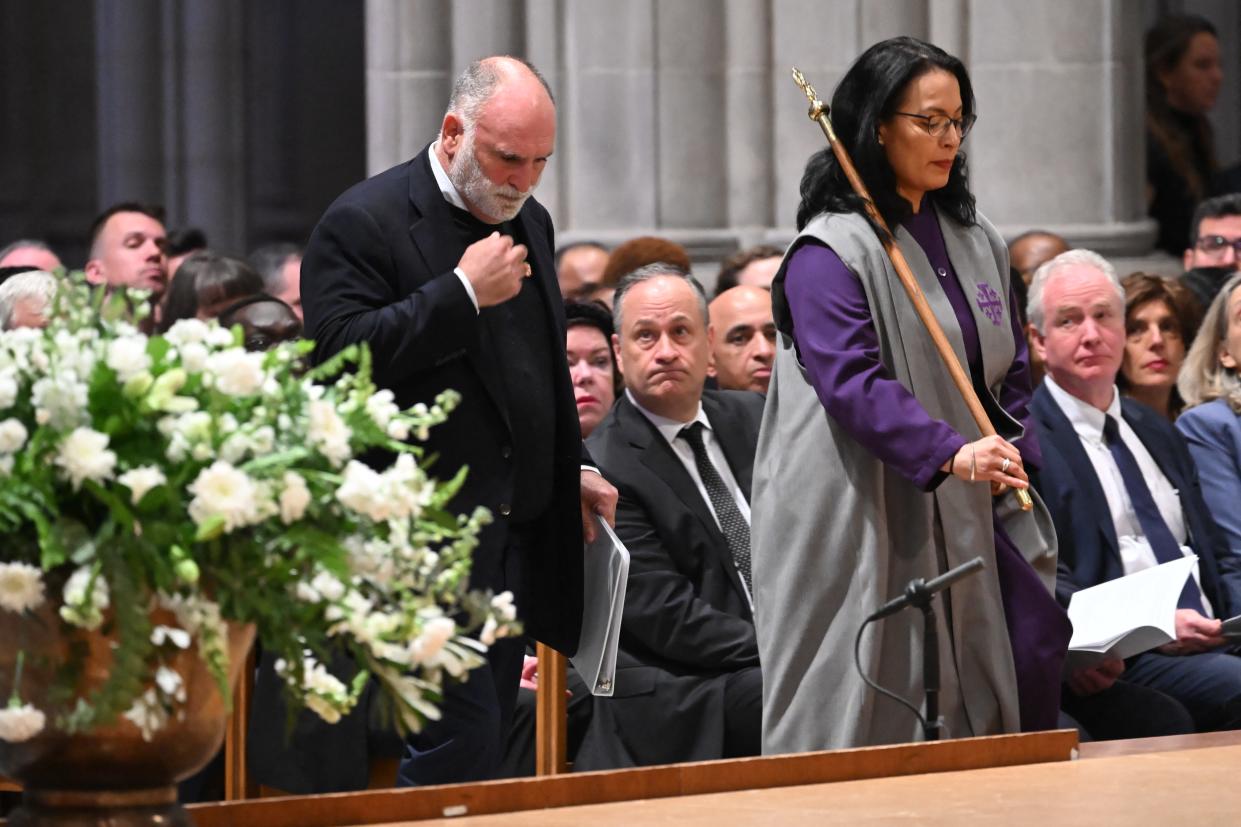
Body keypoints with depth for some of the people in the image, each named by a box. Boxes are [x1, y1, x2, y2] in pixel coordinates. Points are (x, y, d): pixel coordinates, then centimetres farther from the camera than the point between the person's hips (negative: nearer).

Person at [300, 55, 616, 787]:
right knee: (459, 743, -14)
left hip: (516, 532, 8)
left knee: (482, 744, 9)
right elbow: (340, 356, -21)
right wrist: (462, 292, -21)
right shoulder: (364, 224, -9)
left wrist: (570, 471, 19)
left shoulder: (530, 224, 16)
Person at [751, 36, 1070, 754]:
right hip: (867, 522, -6)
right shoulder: (831, 251, -9)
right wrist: (950, 452, -32)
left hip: (970, 514, 7)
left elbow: (1010, 366, 21)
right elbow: (851, 379, -20)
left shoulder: (976, 239, 14)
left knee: (1033, 653, -6)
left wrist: (1012, 454, 4)